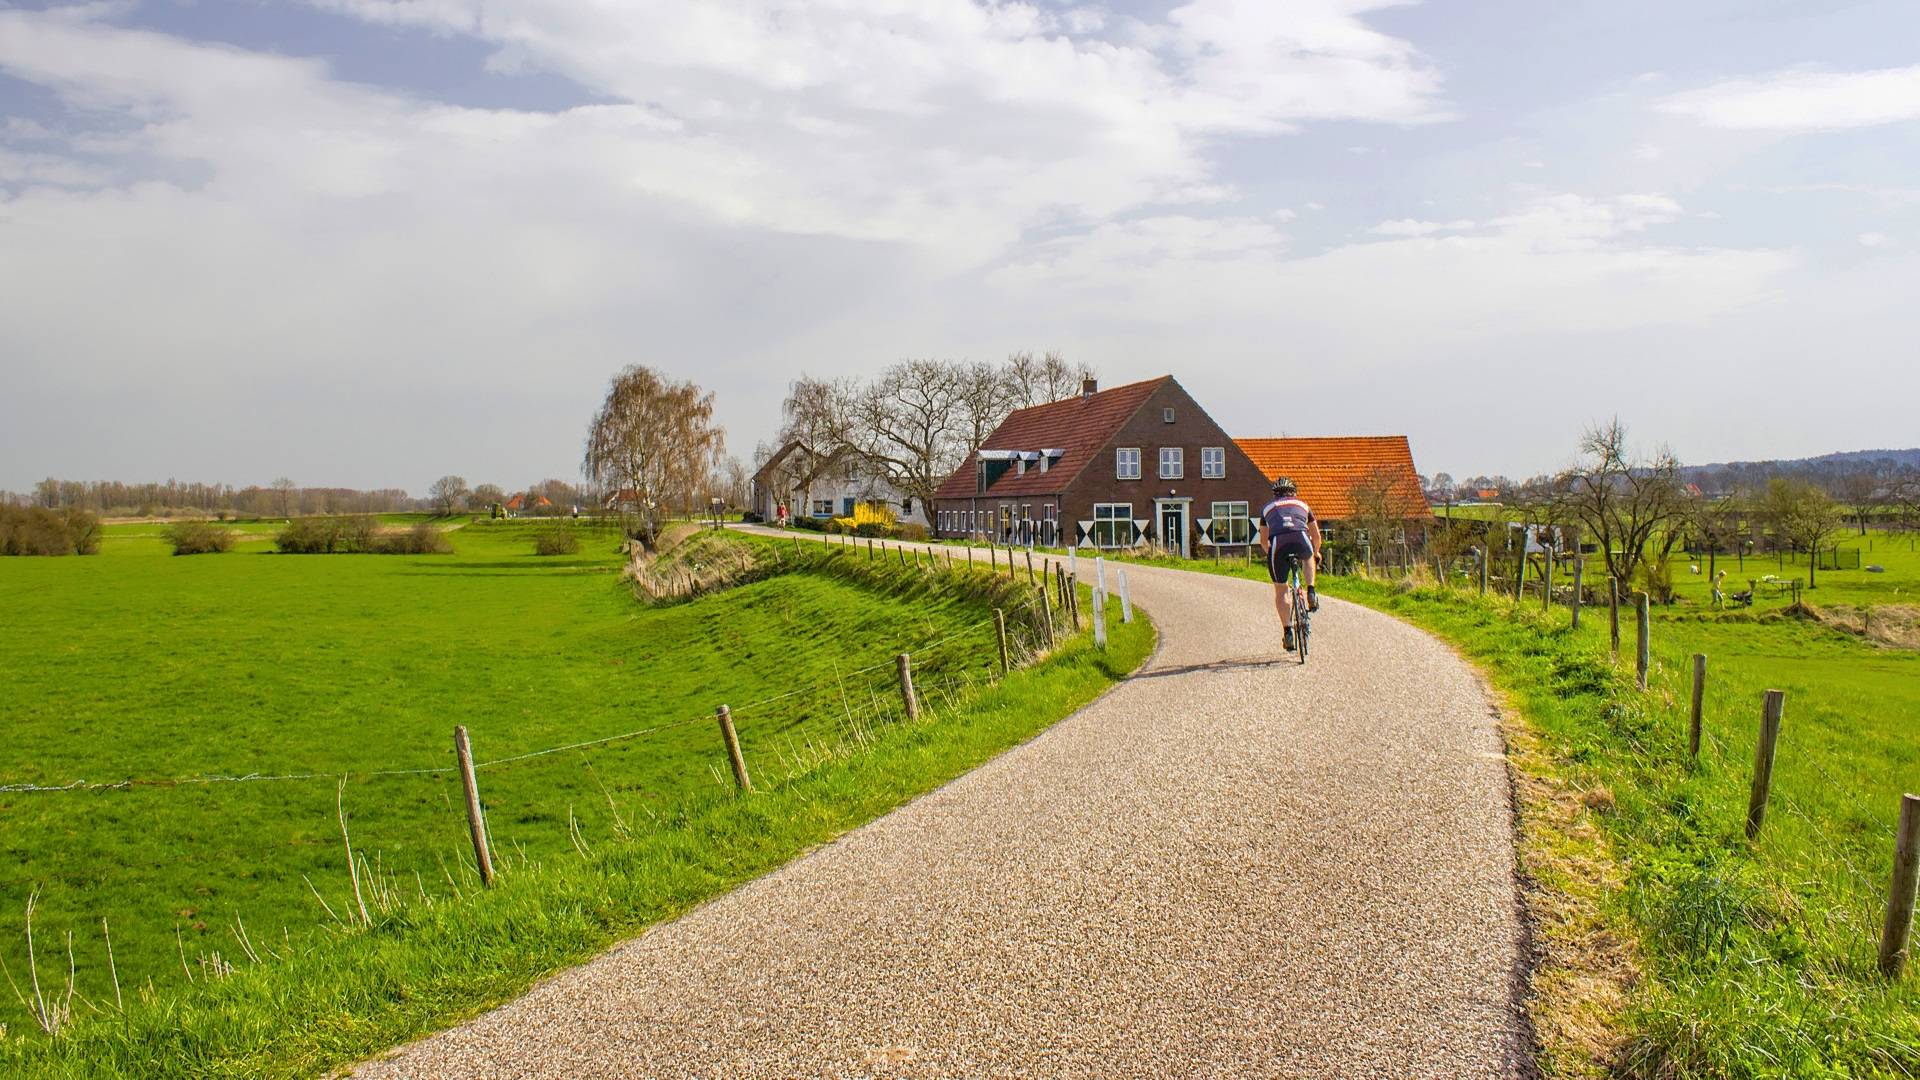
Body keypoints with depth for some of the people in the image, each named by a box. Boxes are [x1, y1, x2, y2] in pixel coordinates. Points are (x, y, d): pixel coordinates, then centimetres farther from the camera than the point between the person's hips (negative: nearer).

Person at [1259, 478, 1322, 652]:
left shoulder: (1268, 508, 31)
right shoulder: (1302, 505, 31)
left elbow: (1263, 541, 37)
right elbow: (1316, 536, 39)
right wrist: (1315, 552, 58)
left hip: (1278, 543, 0)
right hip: (1301, 541, 0)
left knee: (1281, 591, 14)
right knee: (1307, 559, 38)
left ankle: (1288, 631, 6)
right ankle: (1311, 593, 19)